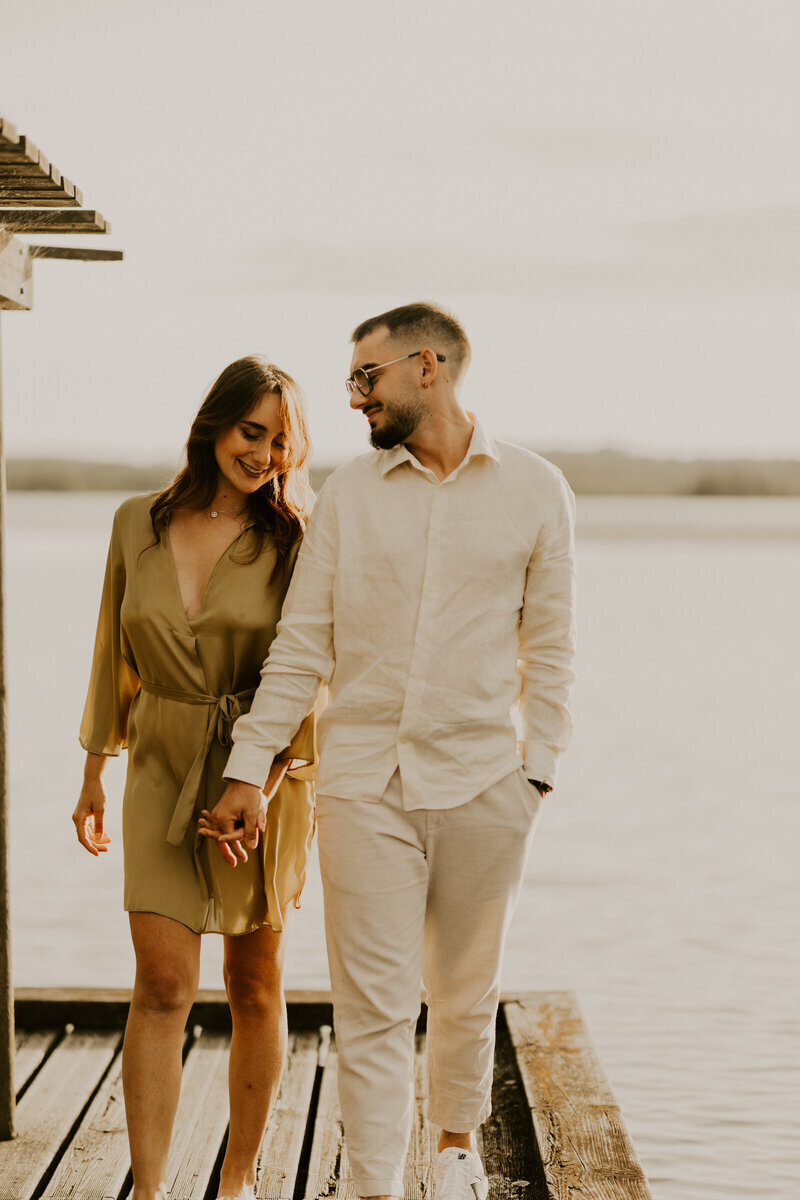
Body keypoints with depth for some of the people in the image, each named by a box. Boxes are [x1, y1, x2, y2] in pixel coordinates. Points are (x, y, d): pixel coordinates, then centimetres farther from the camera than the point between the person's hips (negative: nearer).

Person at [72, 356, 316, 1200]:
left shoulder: (292, 540, -5)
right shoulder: (138, 524, 2)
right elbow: (115, 652, 10)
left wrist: (271, 780, -20)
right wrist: (95, 770, 13)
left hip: (264, 775, -1)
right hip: (163, 775, 1)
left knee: (254, 988, 9)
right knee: (162, 983, -10)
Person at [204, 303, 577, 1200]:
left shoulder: (535, 490, 2)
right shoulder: (348, 494, 4)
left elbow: (549, 648, 5)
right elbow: (300, 647, 5)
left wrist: (537, 771, 0)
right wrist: (248, 770, 0)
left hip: (483, 786, 0)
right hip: (364, 783, 0)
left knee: (465, 992, 14)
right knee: (373, 1004, -3)